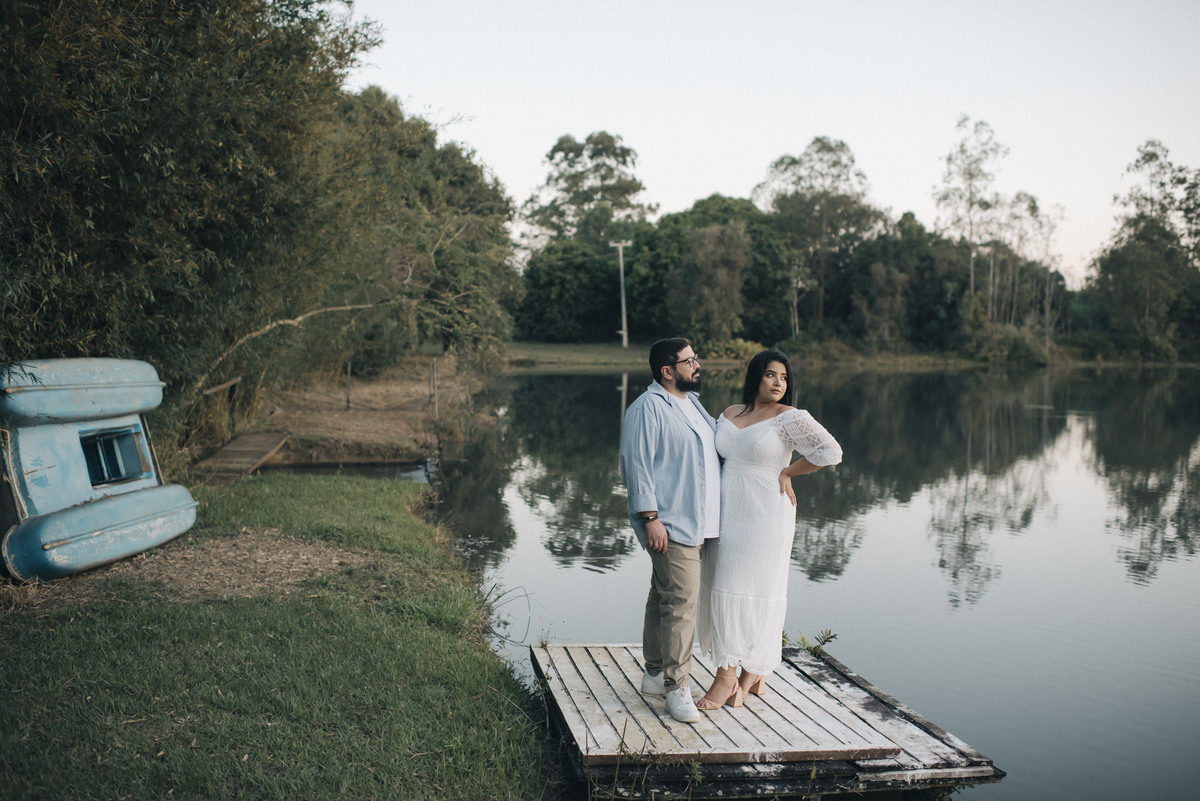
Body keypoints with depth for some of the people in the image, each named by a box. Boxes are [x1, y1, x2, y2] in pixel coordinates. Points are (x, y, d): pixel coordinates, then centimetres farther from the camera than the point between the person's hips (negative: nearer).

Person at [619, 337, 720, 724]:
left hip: (697, 524, 9)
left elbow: (710, 453, 30)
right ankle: (676, 687, -3)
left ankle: (656, 674, 25)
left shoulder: (693, 403, 18)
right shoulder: (647, 408, -11)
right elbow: (636, 464, -16)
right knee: (680, 603, -10)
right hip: (670, 527, -9)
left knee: (665, 600, 16)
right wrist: (650, 517, -20)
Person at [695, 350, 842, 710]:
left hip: (764, 515, -6)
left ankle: (750, 672, 5)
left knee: (751, 590, -4)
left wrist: (787, 472, -7)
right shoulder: (729, 414, 11)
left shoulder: (790, 418, -7)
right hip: (728, 514, 6)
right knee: (723, 589, 6)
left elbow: (830, 451, -15)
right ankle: (740, 675, 17)